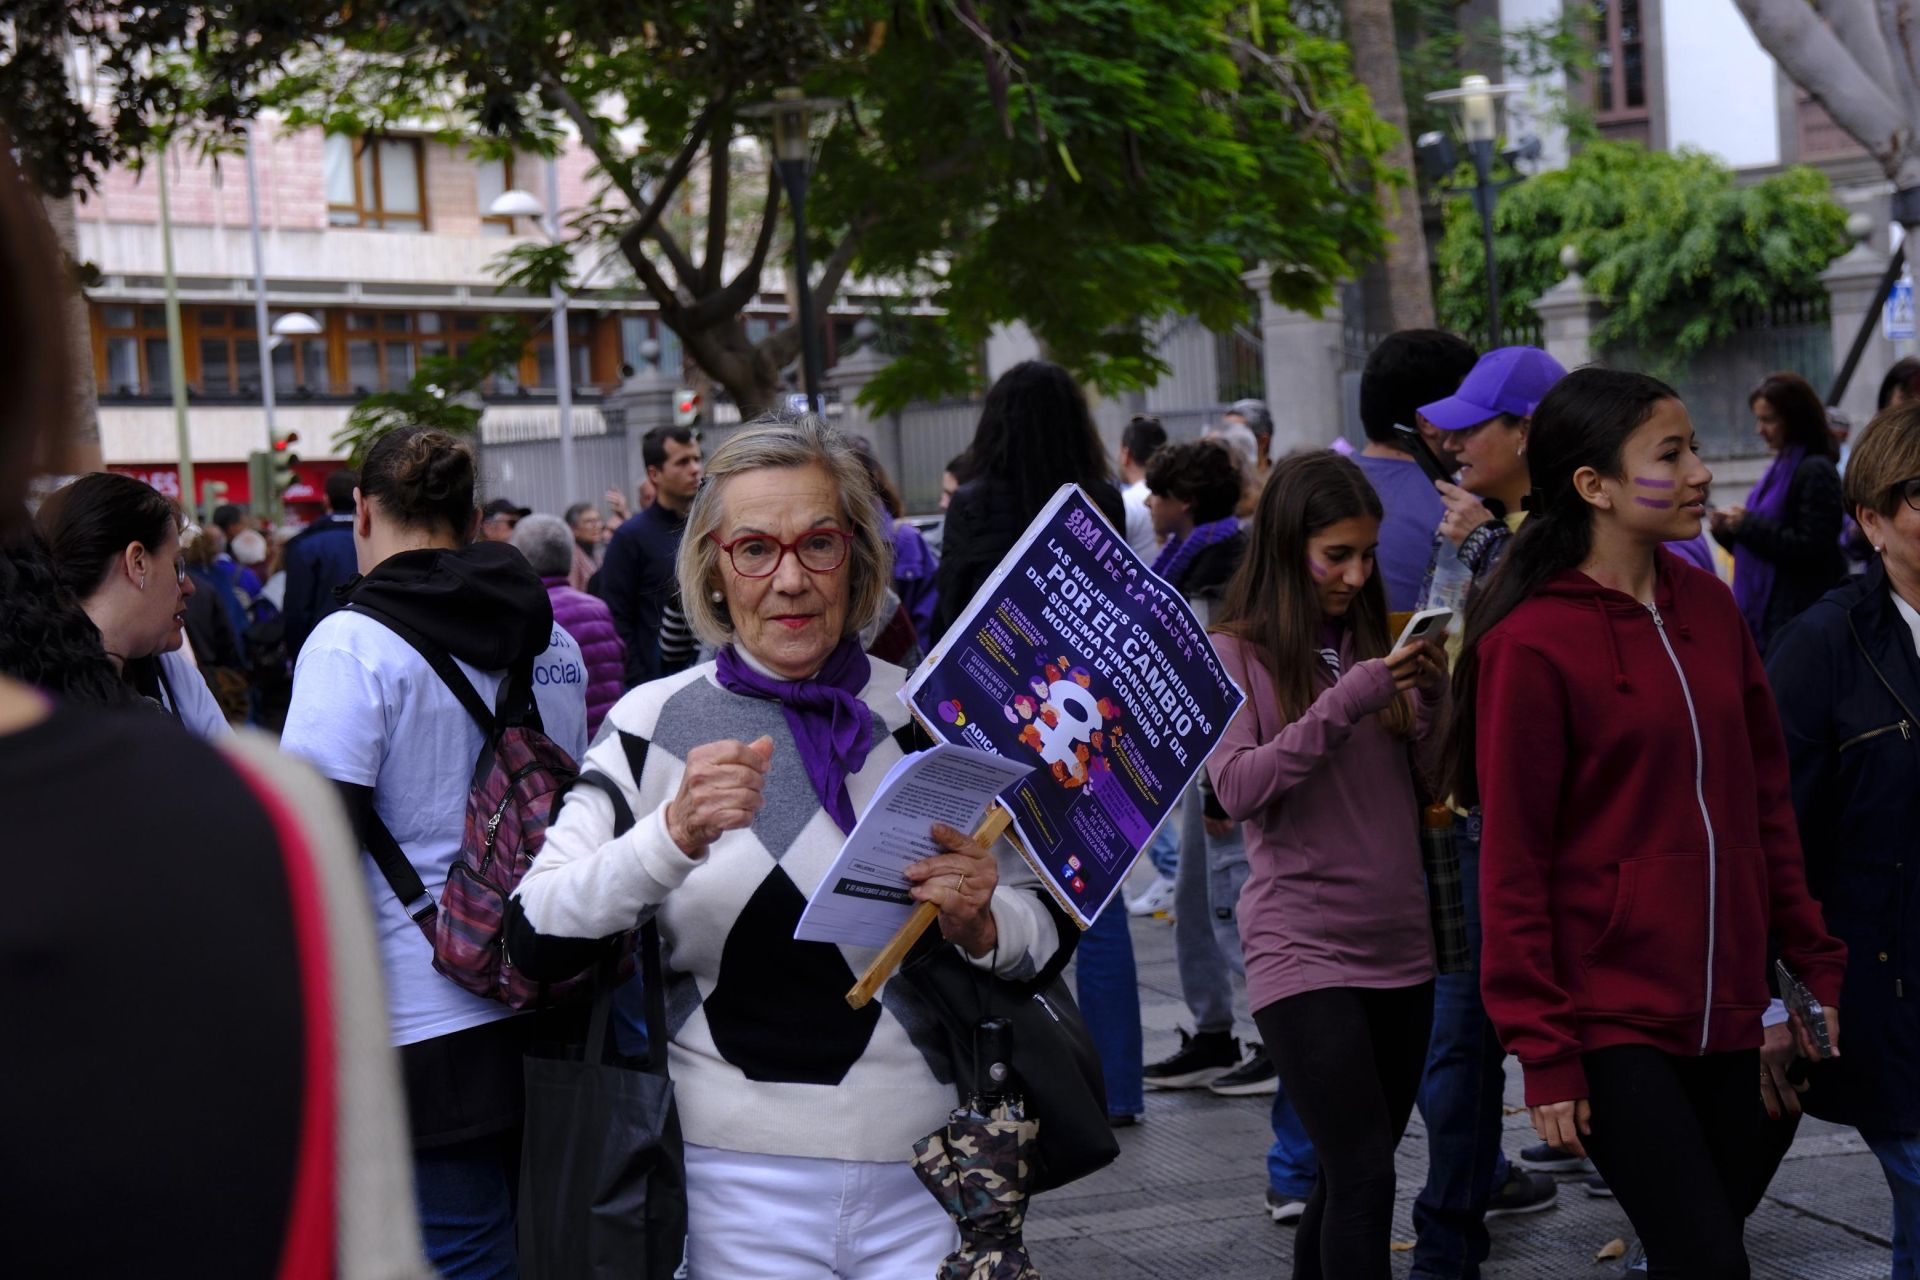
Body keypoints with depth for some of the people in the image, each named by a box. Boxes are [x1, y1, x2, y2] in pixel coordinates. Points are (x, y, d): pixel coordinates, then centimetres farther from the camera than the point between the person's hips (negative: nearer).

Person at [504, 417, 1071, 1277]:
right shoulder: (655, 723, -1)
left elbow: (1045, 930, 9)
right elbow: (533, 939, -13)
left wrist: (980, 927, -13)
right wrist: (673, 836, -28)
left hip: (925, 1176, 2)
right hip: (738, 1181, -1)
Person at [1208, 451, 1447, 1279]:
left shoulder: (1374, 642, 11)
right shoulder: (1234, 654, -3)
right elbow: (1237, 789, -15)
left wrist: (1433, 697, -9)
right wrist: (1345, 703, -22)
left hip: (1399, 948, 5)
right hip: (1302, 951, -5)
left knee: (1349, 1178, 11)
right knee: (1364, 1175, -13)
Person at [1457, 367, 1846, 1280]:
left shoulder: (1709, 607, 9)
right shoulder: (1530, 646, -12)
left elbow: (1765, 801, 15)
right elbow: (1513, 863, -10)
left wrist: (1814, 962, 11)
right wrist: (1545, 1056, -11)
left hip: (1723, 1013, 7)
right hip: (1610, 1022, -6)